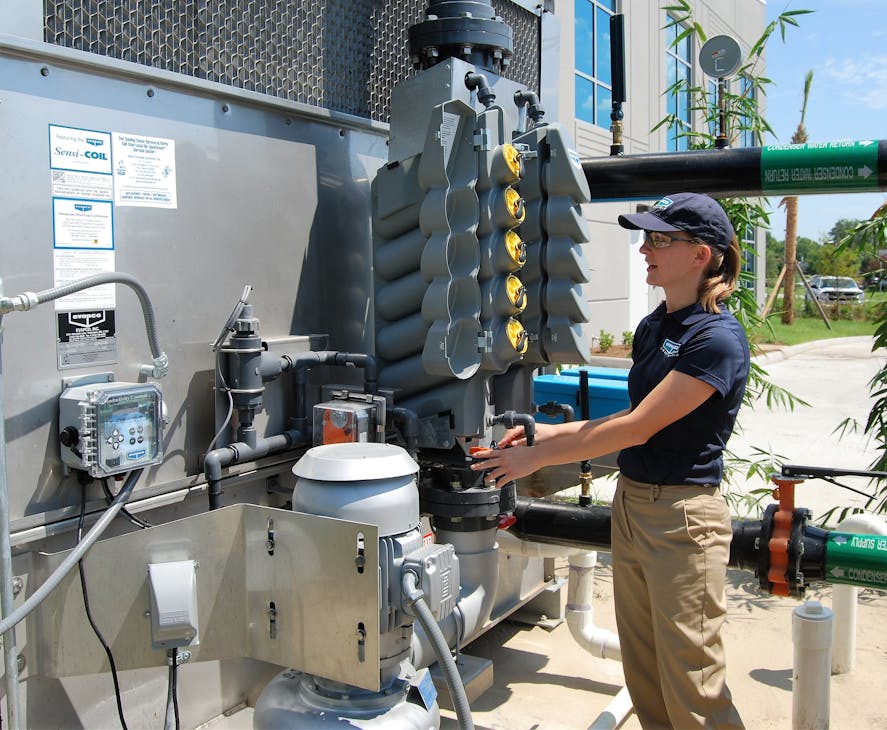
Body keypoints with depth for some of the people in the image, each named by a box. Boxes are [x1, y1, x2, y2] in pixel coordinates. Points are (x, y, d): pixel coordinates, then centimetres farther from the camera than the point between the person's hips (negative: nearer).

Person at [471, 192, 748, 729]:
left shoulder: (718, 338, -17)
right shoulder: (652, 328, 10)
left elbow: (638, 427, -19)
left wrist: (535, 458, -13)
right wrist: (548, 432, 7)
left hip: (683, 516, -8)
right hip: (631, 504, 8)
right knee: (643, 678, 17)